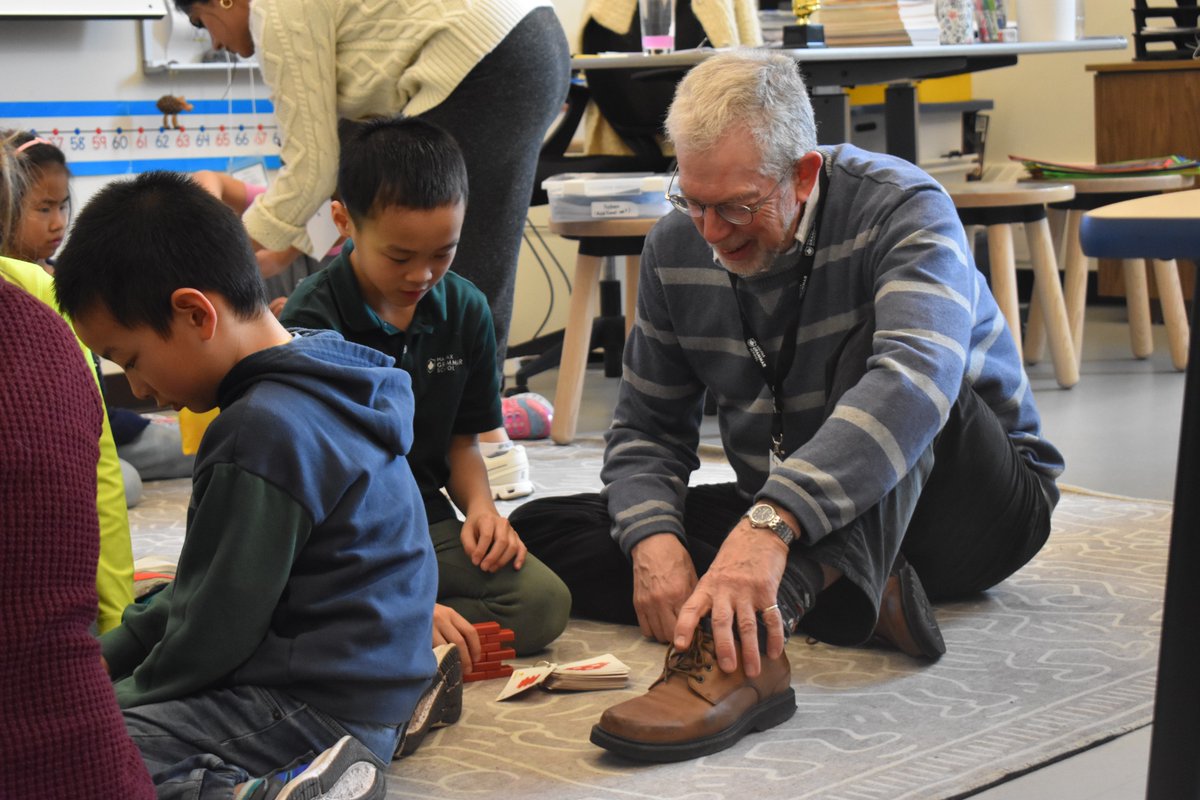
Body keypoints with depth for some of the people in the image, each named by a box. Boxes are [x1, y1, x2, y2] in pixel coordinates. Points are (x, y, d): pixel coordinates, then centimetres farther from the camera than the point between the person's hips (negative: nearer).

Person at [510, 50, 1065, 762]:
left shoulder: (902, 209, -20)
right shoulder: (677, 248, -3)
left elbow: (914, 380, -39)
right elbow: (649, 429, 3)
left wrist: (770, 524, -53)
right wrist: (653, 538, -21)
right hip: (783, 522, 5)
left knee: (873, 334, -34)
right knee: (539, 530, -11)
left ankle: (755, 642, -52)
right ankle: (836, 592, -27)